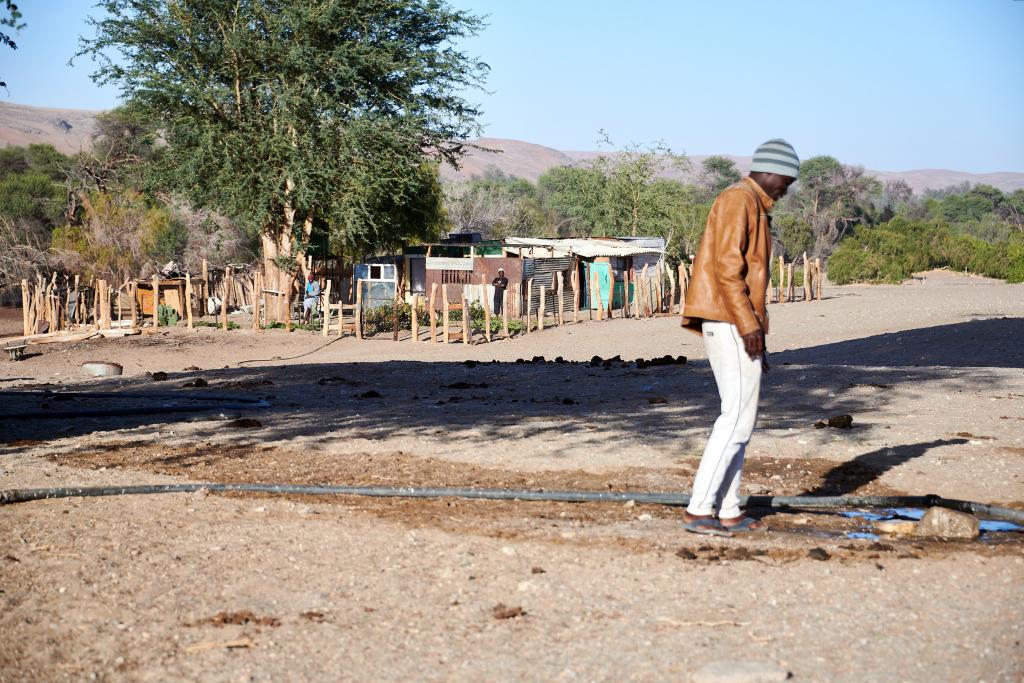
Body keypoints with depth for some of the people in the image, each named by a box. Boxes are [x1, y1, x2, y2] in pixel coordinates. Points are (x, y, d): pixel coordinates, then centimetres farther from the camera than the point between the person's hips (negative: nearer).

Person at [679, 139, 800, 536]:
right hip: (730, 322, -11)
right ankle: (698, 509, -12)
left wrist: (757, 337, 21)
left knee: (741, 417, 10)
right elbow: (727, 265, -19)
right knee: (738, 417, -11)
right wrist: (749, 324, -22)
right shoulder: (738, 199, -8)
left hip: (736, 327, 11)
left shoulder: (753, 208, 23)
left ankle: (727, 511, 12)